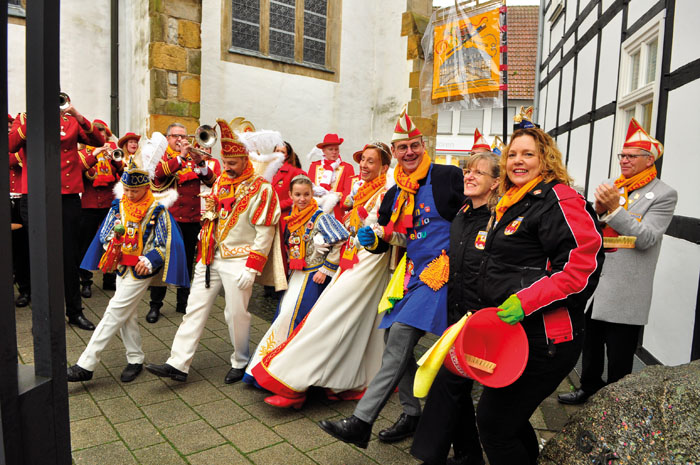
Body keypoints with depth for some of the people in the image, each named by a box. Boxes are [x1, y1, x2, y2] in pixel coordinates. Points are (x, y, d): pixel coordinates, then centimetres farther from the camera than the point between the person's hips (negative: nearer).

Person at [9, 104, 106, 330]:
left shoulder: (71, 121, 8)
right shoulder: (24, 119, 6)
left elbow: (99, 141, -5)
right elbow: (11, 146, -11)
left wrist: (79, 117, -16)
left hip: (68, 196, 1)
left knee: (70, 255, 7)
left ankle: (75, 311, 20)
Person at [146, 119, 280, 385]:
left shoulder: (260, 188, -11)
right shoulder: (220, 182, 10)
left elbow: (265, 232, -14)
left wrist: (252, 268, -16)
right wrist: (204, 252, 8)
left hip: (239, 261, -7)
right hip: (212, 257, 7)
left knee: (236, 314, 2)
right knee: (195, 308, 7)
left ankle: (241, 362, 24)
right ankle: (178, 364, 13)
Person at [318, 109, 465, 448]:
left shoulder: (447, 177, -5)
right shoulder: (393, 195, 14)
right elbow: (386, 240, 21)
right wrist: (371, 239, -1)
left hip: (440, 272, -8)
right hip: (411, 275, 8)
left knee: (401, 336, -17)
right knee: (394, 339, 8)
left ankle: (361, 423, -14)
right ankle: (411, 413, 26)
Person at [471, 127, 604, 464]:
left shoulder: (559, 199, -13)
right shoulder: (511, 205, 16)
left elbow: (584, 264, -23)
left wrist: (525, 301, -25)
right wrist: (484, 311, 23)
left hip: (542, 339, -9)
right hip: (510, 333, 9)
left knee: (493, 423, -2)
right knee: (508, 417, 21)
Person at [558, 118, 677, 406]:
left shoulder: (664, 195, -7)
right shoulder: (610, 187, 10)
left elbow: (646, 238, -18)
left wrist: (615, 208, -25)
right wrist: (598, 211, -11)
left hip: (624, 293, -6)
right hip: (594, 282, 6)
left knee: (619, 357, 7)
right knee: (590, 344, 21)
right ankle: (589, 388, 41)